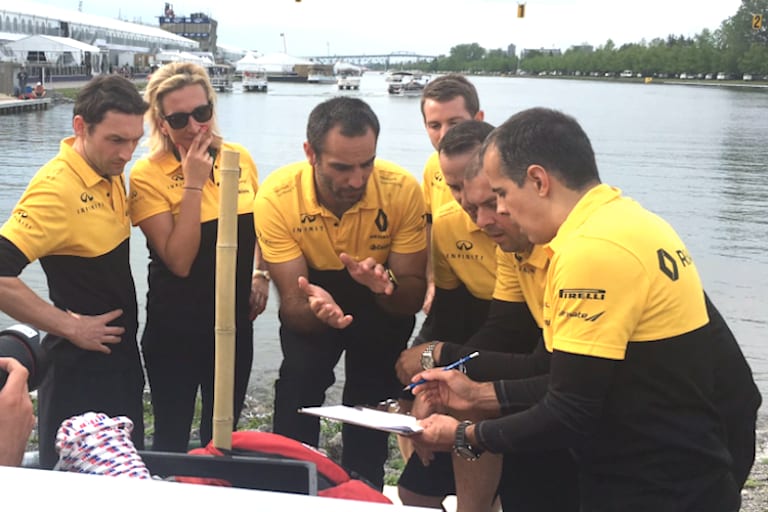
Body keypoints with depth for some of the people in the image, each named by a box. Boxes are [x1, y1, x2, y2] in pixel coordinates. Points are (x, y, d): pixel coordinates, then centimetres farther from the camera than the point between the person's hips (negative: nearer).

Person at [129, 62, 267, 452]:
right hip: (176, 328, -4)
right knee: (171, 438, 9)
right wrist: (193, 184, -24)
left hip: (235, 320, 4)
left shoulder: (239, 158, -1)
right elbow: (179, 261, -21)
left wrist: (260, 274, 2)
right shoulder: (148, 175, -15)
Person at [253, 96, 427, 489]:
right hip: (313, 295, 0)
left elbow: (412, 298, -20)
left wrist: (386, 283, -43)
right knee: (298, 376, -20)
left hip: (384, 304, 0)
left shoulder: (402, 190, -30)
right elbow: (292, 302, -24)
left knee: (372, 399, -4)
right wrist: (313, 307, -49)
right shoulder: (276, 196, -30)